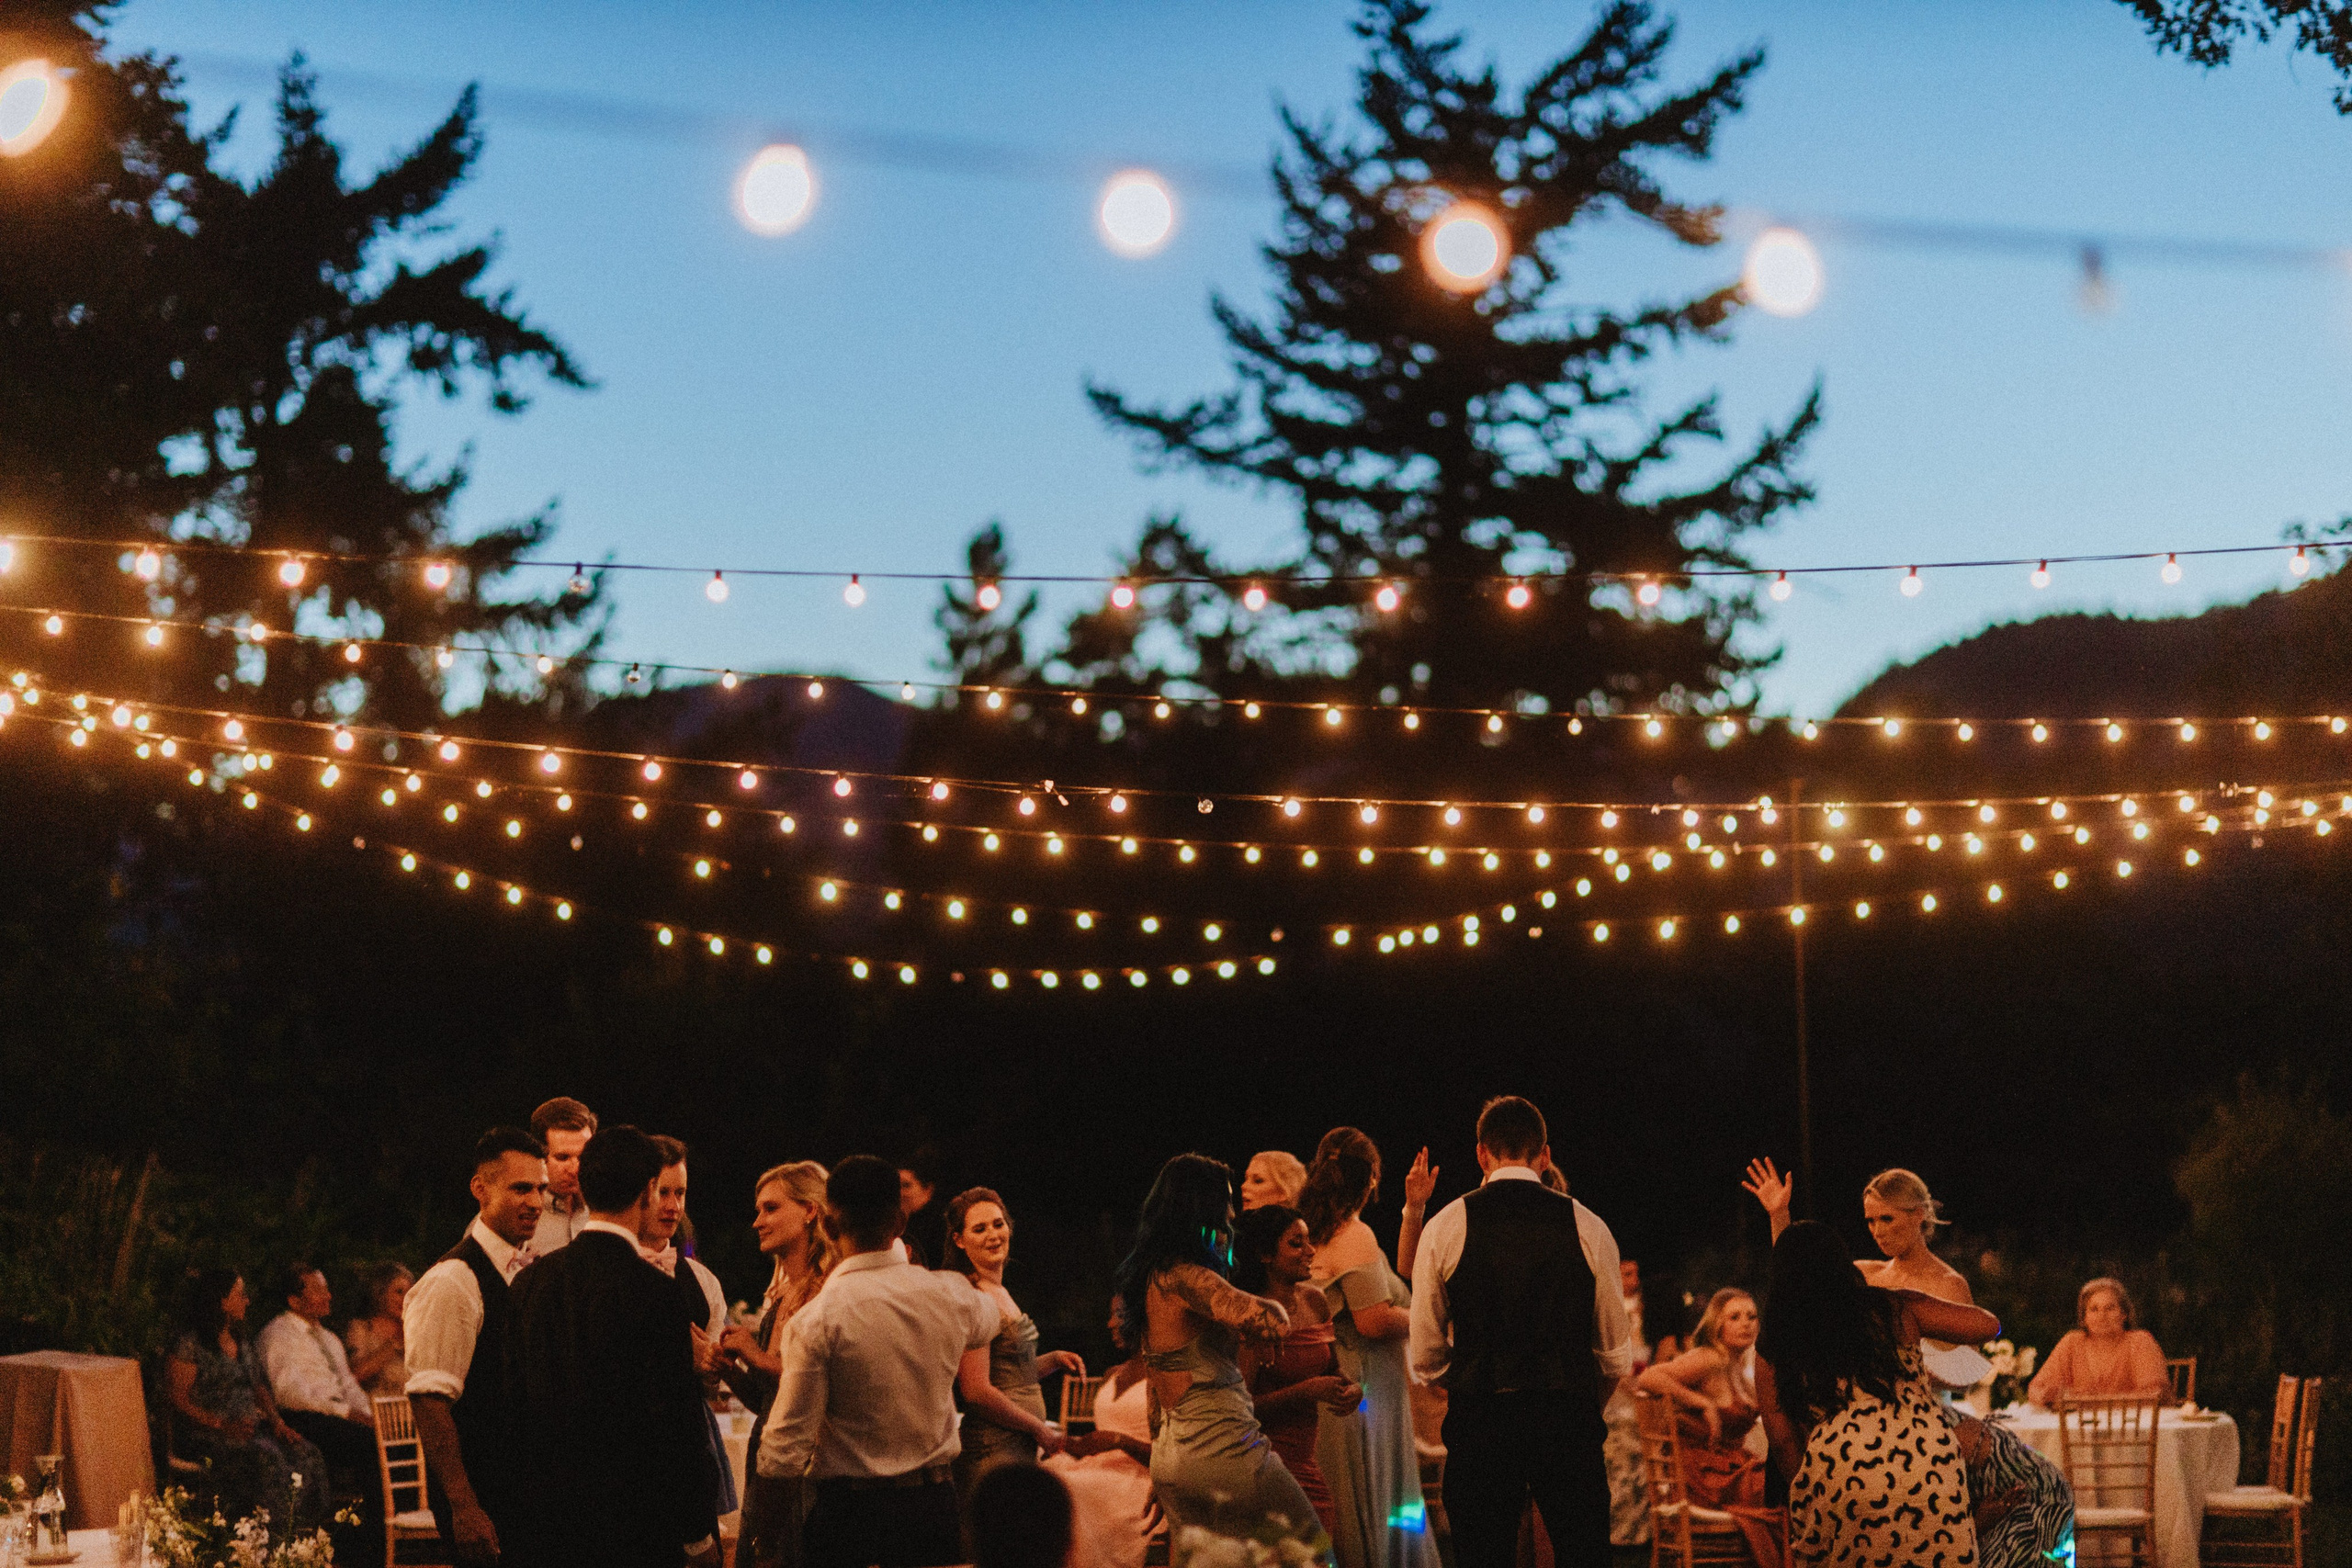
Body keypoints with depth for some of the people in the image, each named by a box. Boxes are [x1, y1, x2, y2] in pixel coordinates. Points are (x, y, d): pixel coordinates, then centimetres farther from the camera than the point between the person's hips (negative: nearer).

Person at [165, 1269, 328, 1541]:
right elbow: (178, 1398, -10)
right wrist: (223, 1426, -20)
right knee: (268, 1459, -34)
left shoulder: (242, 1344, 21)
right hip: (205, 1435, -7)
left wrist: (277, 1423, 2)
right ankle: (275, 1541, -33)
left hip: (252, 1427, 7)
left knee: (307, 1456, -19)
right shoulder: (190, 1345, -5)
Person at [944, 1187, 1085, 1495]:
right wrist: (1039, 1428, -10)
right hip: (993, 1455, -9)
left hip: (1022, 1448, 9)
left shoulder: (1001, 1293, 15)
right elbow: (977, 1391, -19)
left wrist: (1054, 1360, 8)